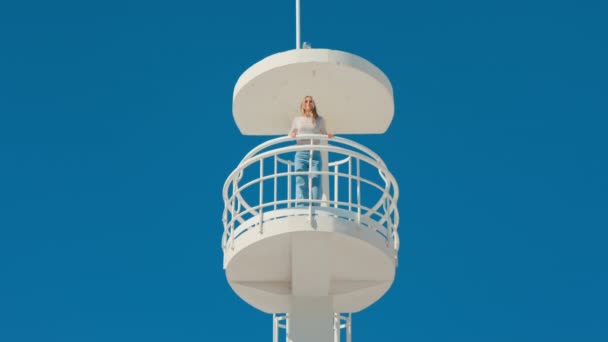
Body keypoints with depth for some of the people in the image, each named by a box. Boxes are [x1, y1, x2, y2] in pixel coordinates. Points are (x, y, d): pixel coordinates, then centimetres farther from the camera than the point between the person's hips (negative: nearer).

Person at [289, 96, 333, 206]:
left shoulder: (320, 120, 12)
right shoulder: (297, 119, 13)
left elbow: (324, 134, 20)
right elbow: (291, 135, 17)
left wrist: (328, 135, -3)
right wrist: (291, 135, -6)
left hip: (315, 154, 0)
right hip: (301, 154, 0)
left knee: (315, 181, -9)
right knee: (301, 182, -8)